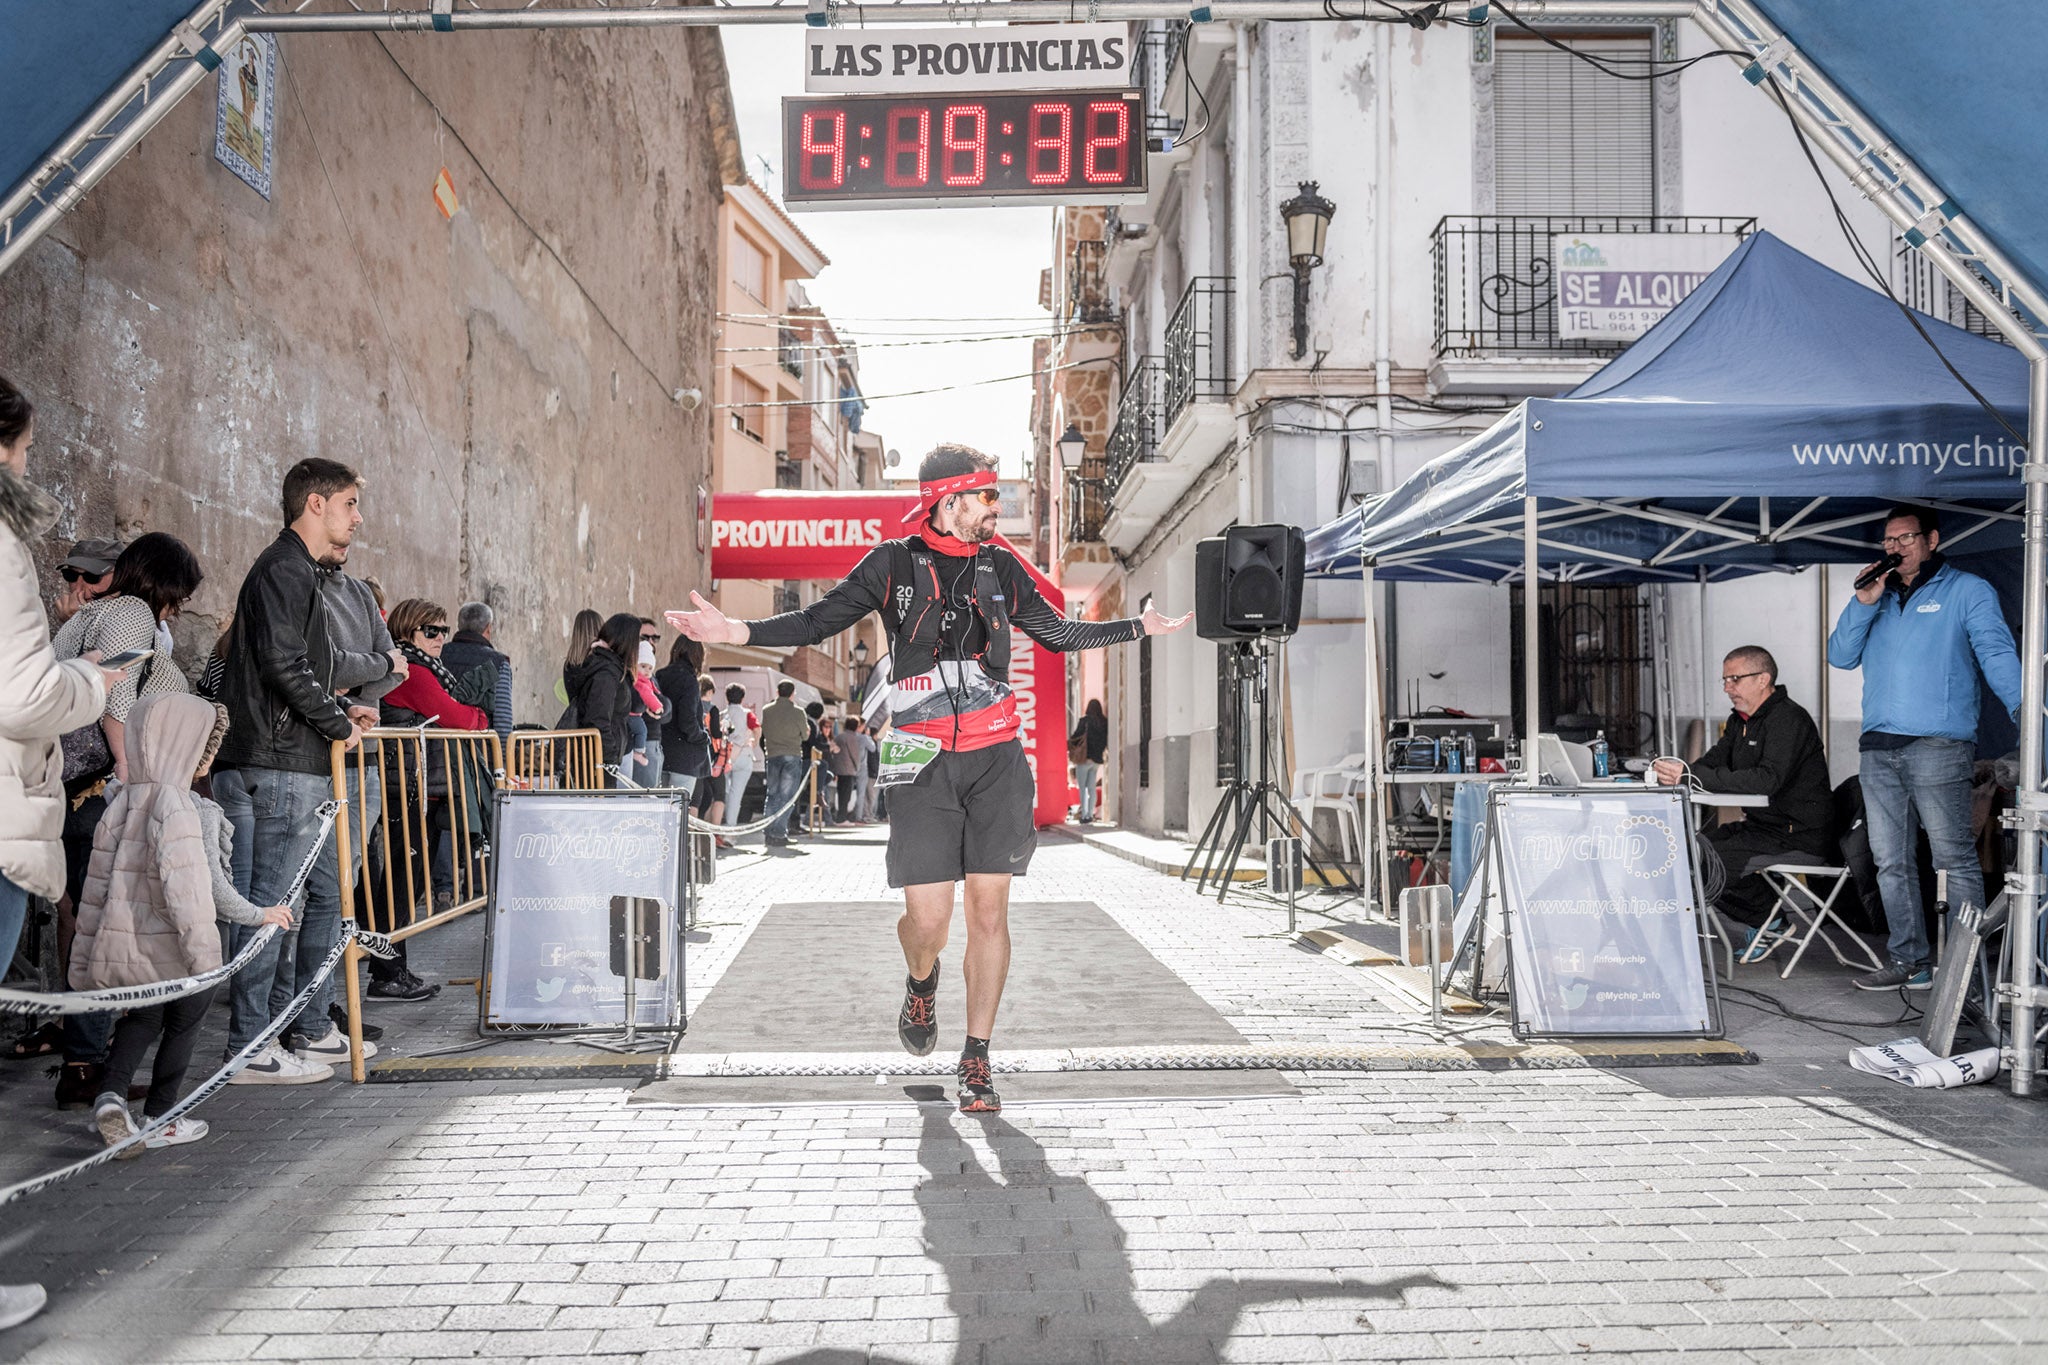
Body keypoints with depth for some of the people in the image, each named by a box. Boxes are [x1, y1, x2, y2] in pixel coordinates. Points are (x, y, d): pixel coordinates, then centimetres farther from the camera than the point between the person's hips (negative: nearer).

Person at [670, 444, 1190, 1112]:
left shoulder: (1001, 567, 11)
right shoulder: (894, 563, 2)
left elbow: (1057, 632, 24)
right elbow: (819, 620, 3)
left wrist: (1141, 626, 23)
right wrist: (740, 631, -11)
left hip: (997, 758, 3)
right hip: (924, 762, -2)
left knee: (989, 912, 1)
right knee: (927, 919, -4)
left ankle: (976, 1061, 15)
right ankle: (921, 984, 34)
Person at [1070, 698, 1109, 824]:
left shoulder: (1085, 721, -12)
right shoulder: (1104, 722, 1)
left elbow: (1076, 736, -11)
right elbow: (1106, 740, 6)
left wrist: (1069, 741, 7)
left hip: (1084, 758, -5)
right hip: (1097, 759, 5)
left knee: (1083, 788, 1)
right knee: (1091, 788, 13)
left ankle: (1085, 815, -5)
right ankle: (1090, 815, 11)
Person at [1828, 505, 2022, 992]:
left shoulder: (1968, 591, 5)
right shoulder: (1877, 597, 21)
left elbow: (1996, 654, -8)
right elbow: (1841, 656, 13)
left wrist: (2024, 708, -23)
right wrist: (1863, 602, 1)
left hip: (1938, 746, -6)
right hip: (1878, 749, 6)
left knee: (1956, 858, -5)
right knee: (1891, 862, 8)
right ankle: (1907, 960, 15)